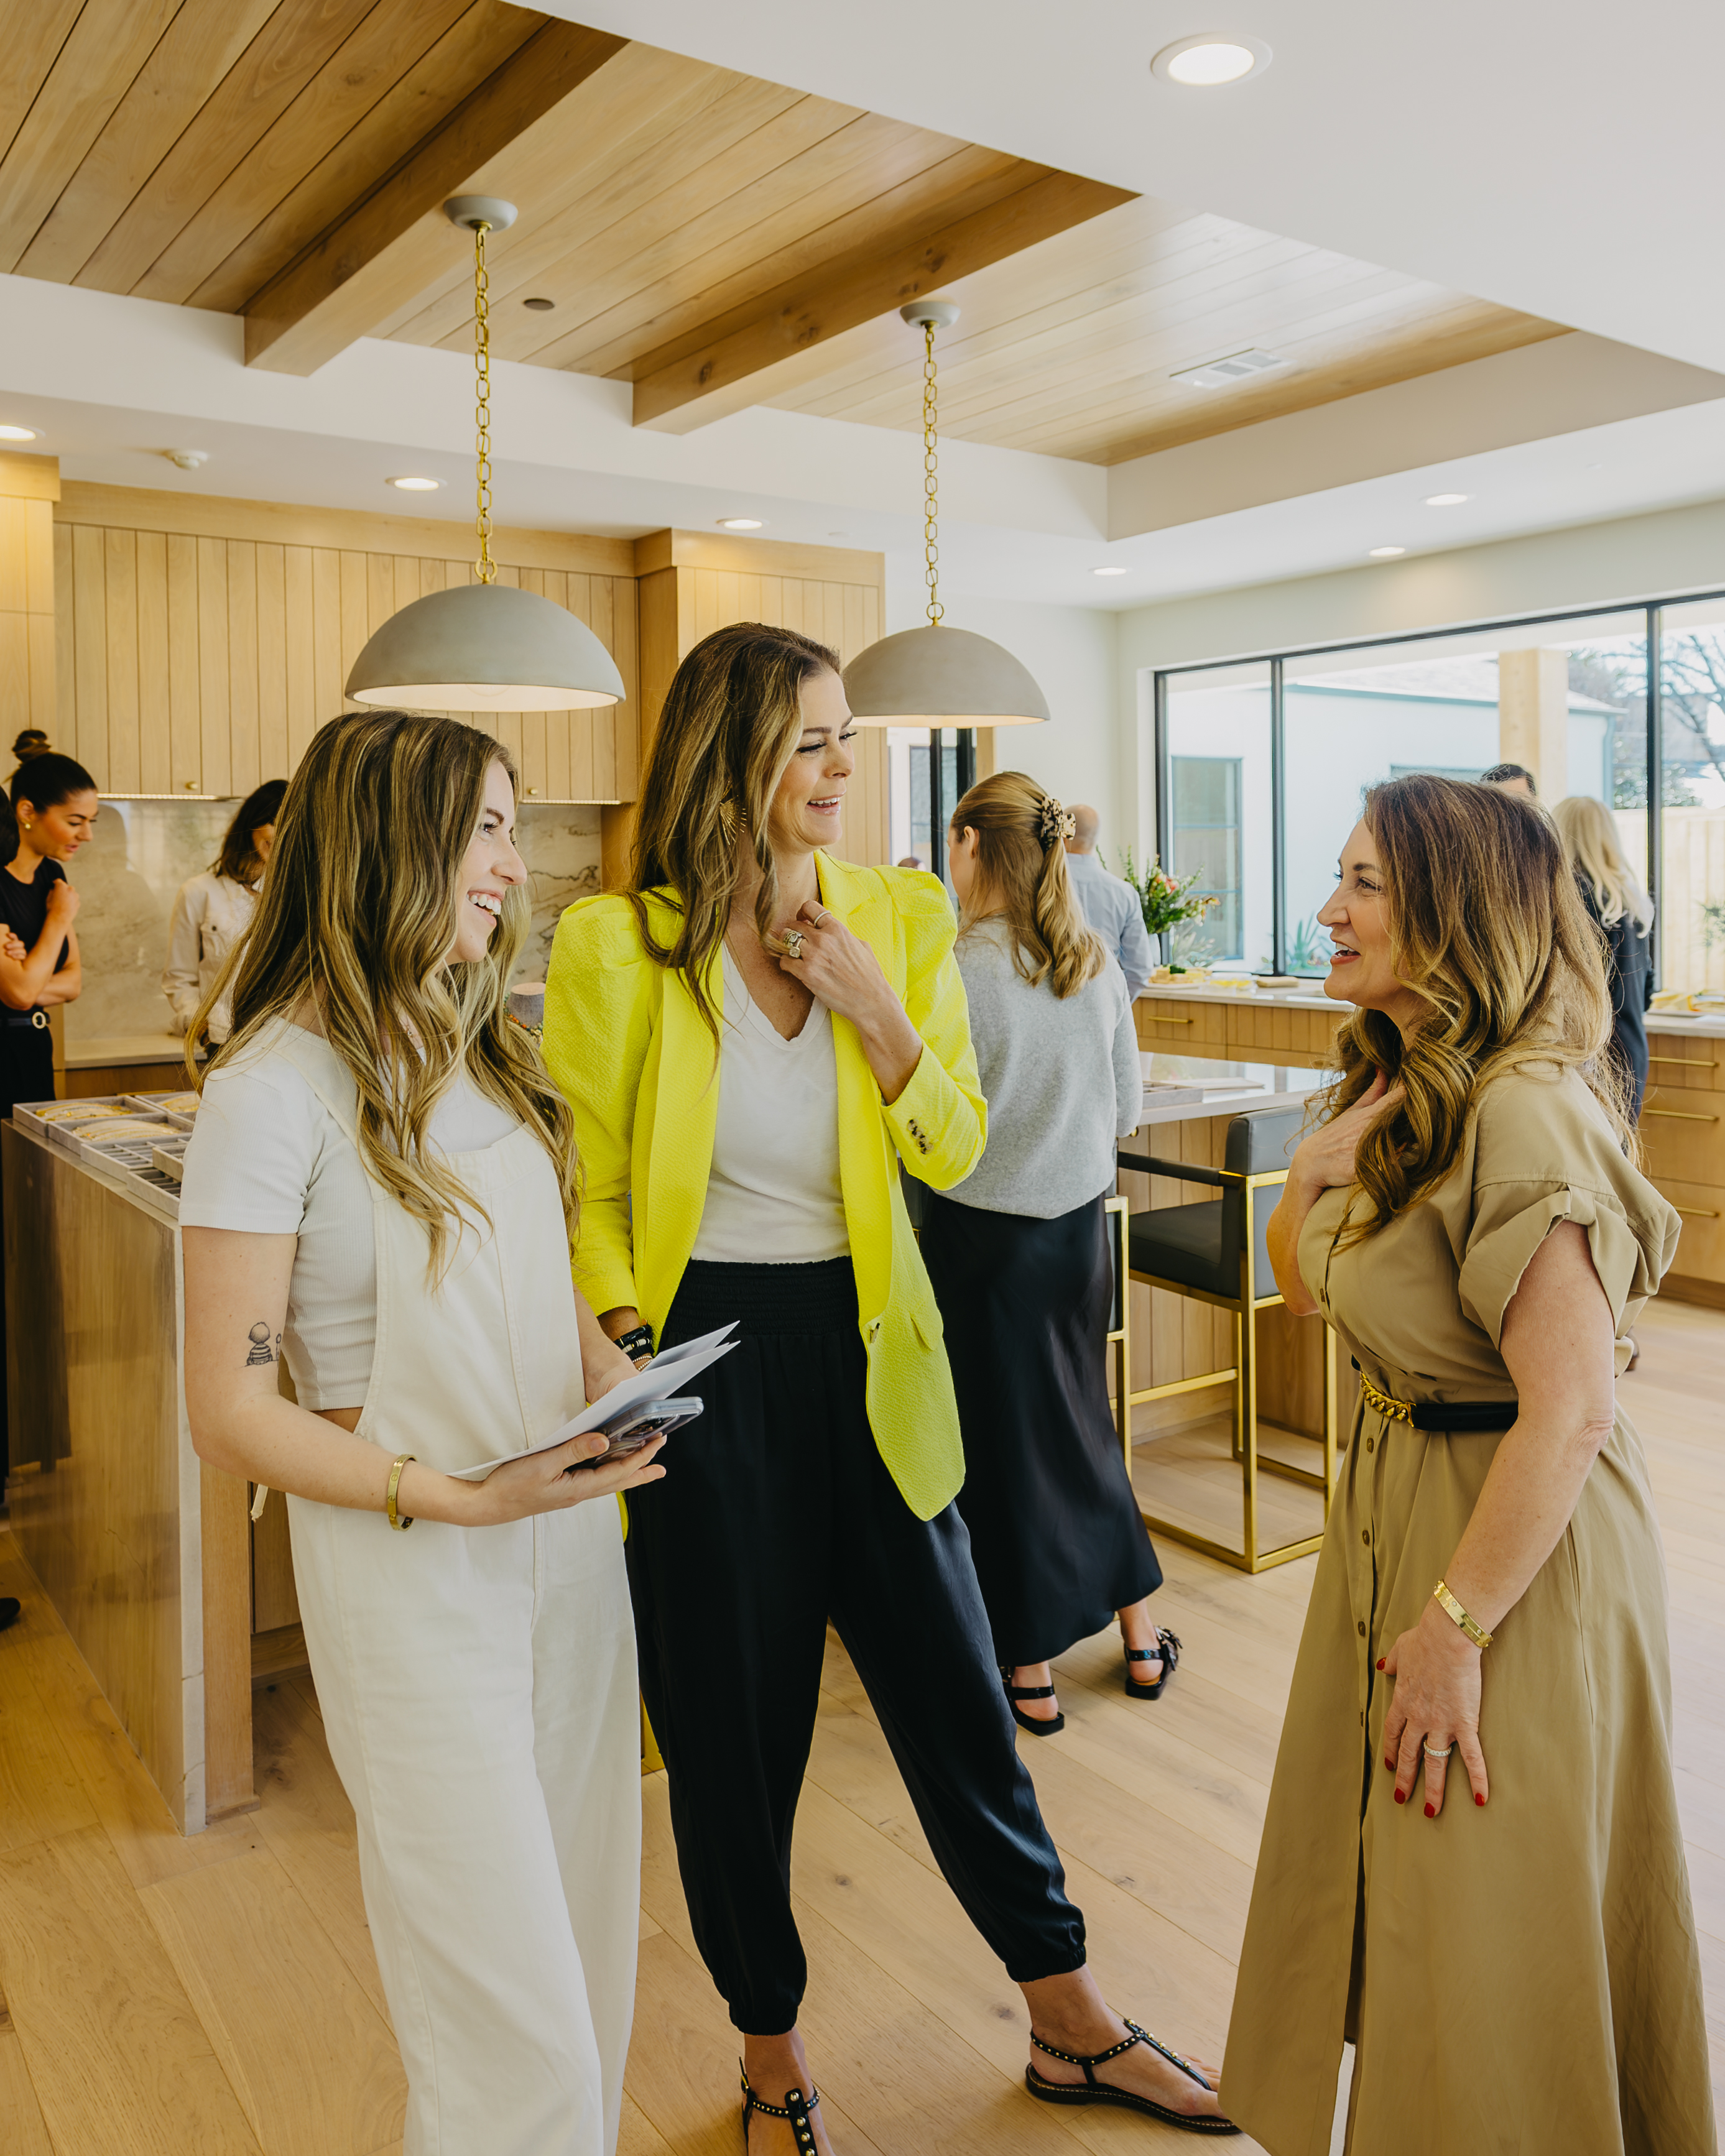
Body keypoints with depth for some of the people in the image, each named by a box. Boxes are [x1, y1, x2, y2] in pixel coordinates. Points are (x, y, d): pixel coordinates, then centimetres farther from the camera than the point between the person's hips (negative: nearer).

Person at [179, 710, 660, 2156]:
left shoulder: (487, 1052, 7)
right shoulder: (277, 1090, -14)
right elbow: (232, 1411, -13)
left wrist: (609, 1366, -1)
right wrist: (454, 1496, -21)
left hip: (572, 1541, 7)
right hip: (414, 1578, -7)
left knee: (592, 1949, 18)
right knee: (520, 2036, 3)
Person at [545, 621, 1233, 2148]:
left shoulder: (900, 916, 0)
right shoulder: (614, 947, -9)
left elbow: (957, 1153, 0)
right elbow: (586, 1194, -3)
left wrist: (874, 1008, -13)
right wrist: (628, 1351, -17)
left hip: (866, 1352, 2)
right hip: (703, 1363, -2)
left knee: (955, 1694, 15)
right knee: (731, 1733, 13)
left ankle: (1070, 2025, 39)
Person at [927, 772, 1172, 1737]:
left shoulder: (956, 970, -19)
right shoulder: (1097, 961, 0)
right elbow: (1128, 1109, 8)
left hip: (986, 1232, -6)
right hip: (1081, 1222, 6)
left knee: (1002, 1440, 9)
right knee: (1082, 1423, 22)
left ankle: (1029, 1672, 23)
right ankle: (1141, 1639, 33)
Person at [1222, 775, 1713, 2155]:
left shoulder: (1522, 1110, -25)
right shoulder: (1406, 1089, 5)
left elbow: (1572, 1407, -28)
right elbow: (1309, 1289, 13)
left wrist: (1457, 1627, -23)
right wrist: (1315, 1172, -7)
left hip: (1517, 1534, -9)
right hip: (1399, 1492, 9)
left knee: (1490, 1918, 9)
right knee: (1386, 1873, 23)